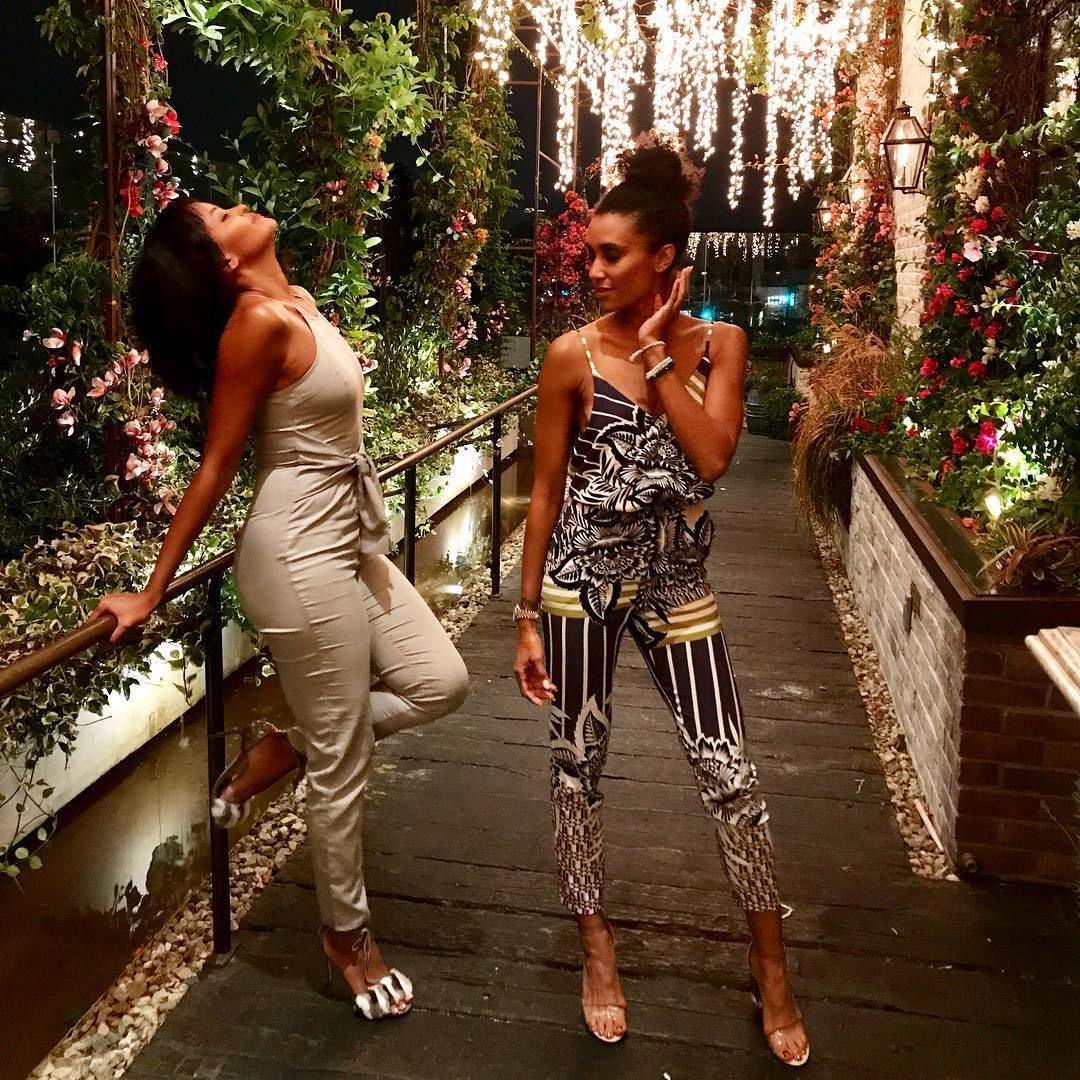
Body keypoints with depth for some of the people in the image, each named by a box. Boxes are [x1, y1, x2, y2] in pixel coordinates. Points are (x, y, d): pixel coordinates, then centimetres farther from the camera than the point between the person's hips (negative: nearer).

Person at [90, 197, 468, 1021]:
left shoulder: (296, 304, 8)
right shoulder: (259, 321, -19)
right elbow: (216, 467, -16)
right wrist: (153, 590, -10)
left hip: (347, 541, 9)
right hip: (300, 556, -9)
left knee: (440, 682, 12)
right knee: (343, 765, 5)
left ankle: (280, 752, 24)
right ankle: (347, 934, 27)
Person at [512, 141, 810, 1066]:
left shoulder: (718, 344, -1)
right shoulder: (573, 355, -5)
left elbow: (712, 456, -17)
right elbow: (547, 492, -2)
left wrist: (657, 353, -15)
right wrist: (528, 617, -2)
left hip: (675, 583, 1)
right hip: (580, 579, 0)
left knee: (728, 771, 3)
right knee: (578, 764, 9)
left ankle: (770, 962, 24)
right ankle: (598, 949, 31)